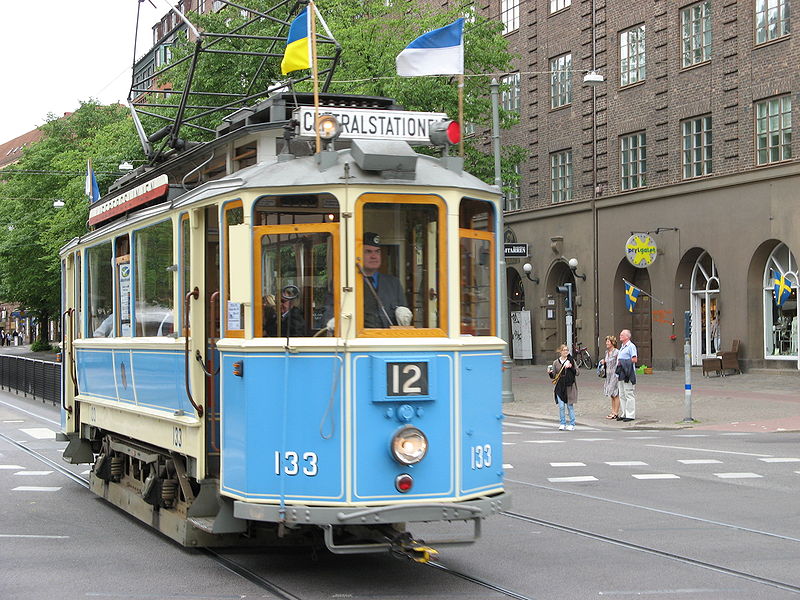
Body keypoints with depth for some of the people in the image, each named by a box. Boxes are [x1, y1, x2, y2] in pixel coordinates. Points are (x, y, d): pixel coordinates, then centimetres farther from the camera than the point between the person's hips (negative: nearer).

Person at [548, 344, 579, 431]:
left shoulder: (571, 361, 2)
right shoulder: (556, 362, 5)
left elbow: (577, 373, 0)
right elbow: (553, 376, 9)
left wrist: (571, 367, -15)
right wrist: (550, 373, -12)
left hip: (569, 387, -1)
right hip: (559, 387, 1)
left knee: (570, 406, 3)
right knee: (561, 406, 0)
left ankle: (572, 424, 12)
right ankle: (562, 423, 12)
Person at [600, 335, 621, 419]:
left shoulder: (616, 352, -12)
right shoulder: (607, 352, 13)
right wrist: (603, 362, 5)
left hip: (615, 375, -8)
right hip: (609, 375, 9)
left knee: (616, 394, -4)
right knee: (612, 395, 12)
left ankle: (616, 413, -1)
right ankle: (613, 411, 16)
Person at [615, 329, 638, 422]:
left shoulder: (631, 346, -8)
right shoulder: (622, 347, 20)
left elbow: (634, 359, -16)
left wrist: (623, 362, -15)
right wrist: (618, 360, 9)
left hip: (628, 373, -10)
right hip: (621, 372, 10)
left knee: (629, 394, -7)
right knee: (622, 395, 11)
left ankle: (630, 415, -5)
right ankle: (623, 414, 16)